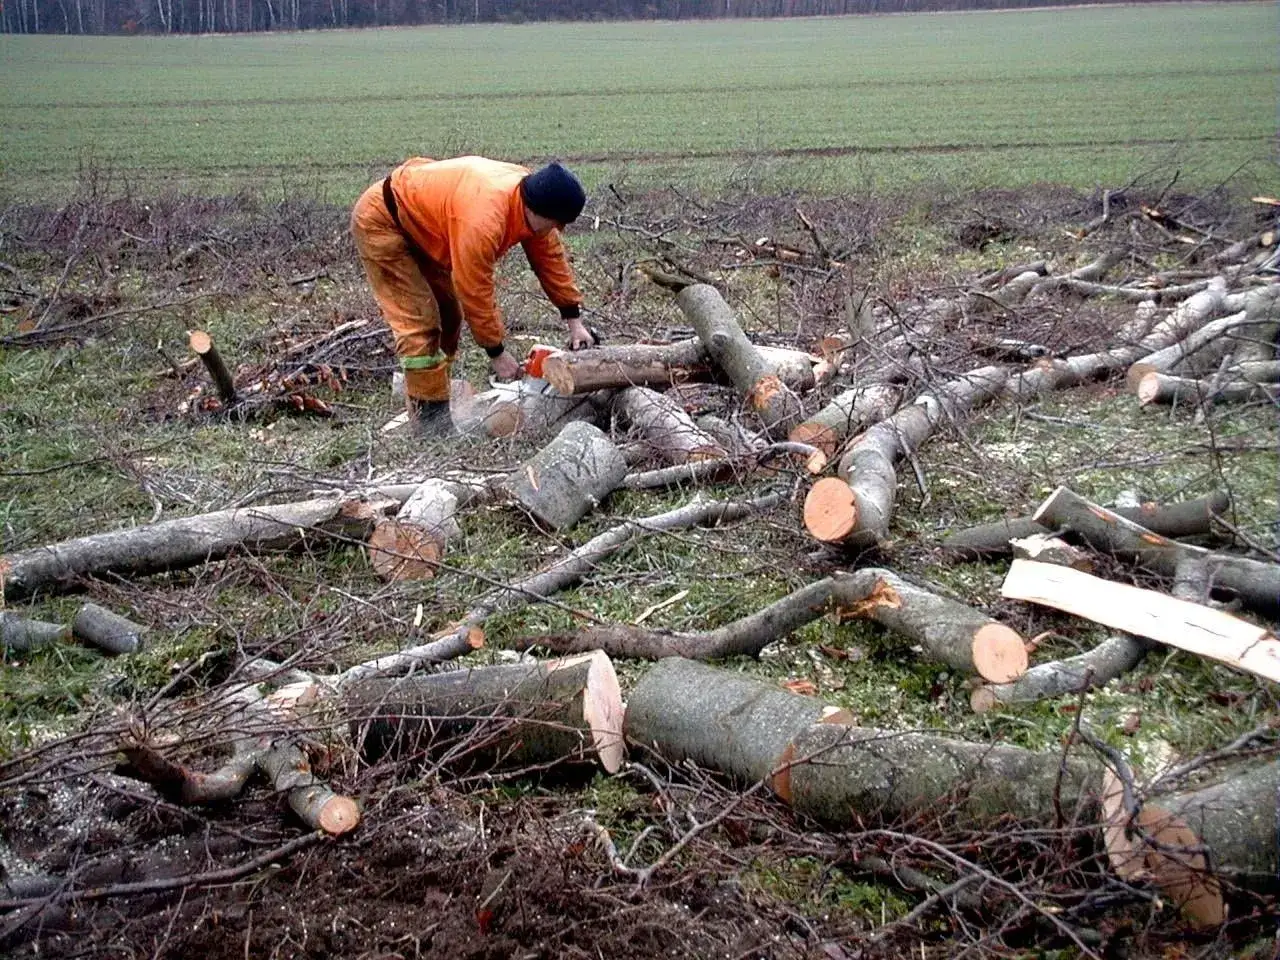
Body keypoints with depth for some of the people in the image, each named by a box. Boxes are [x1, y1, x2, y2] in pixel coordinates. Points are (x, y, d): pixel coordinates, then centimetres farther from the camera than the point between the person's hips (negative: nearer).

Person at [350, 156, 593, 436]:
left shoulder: (532, 198, -12)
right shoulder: (483, 219, -38)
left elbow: (552, 259, -1)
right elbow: (475, 292, -28)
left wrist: (574, 321, -1)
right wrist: (497, 353, -17)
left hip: (417, 218, 10)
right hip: (380, 221, -10)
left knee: (449, 312, 13)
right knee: (419, 322, -14)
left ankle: (424, 393, 23)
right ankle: (430, 420, -9)